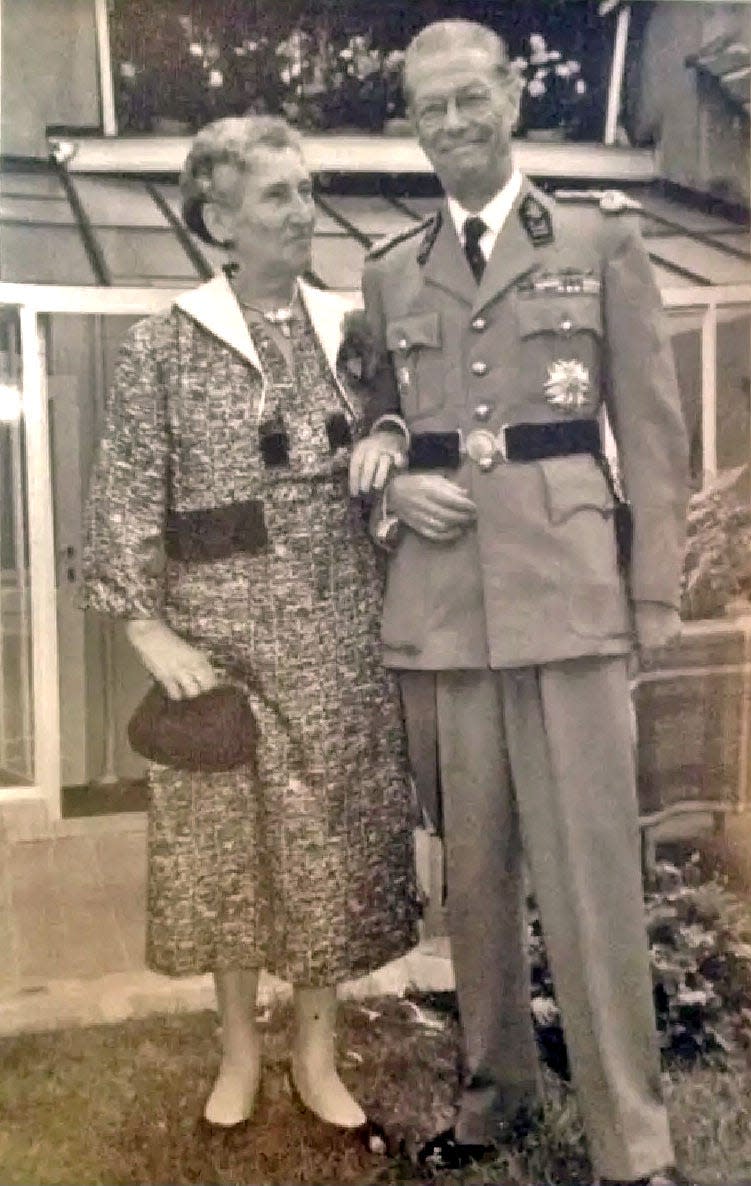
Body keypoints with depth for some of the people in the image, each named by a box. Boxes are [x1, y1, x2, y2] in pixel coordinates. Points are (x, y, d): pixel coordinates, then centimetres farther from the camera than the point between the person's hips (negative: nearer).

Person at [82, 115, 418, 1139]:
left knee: (333, 837, 8)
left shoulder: (348, 328, 7)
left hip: (338, 631, 3)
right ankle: (239, 1048, 30)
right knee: (230, 839, 8)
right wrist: (150, 631, -11)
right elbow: (123, 501, -6)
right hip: (224, 630, -2)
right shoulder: (166, 344, -3)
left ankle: (316, 1053, 27)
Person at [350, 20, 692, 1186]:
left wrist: (653, 594, -2)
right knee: (471, 864, 11)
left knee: (591, 871, -3)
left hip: (565, 585, -3)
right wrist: (391, 483, -3)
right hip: (437, 600, 3)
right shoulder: (389, 269, 14)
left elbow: (653, 426, 4)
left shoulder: (602, 234, 7)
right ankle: (495, 1082, 30)